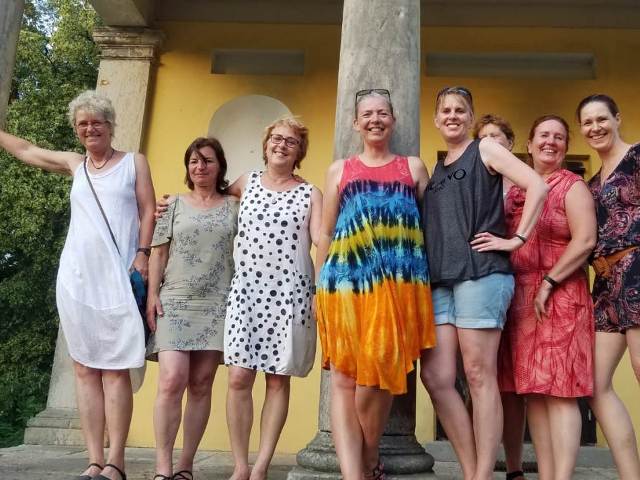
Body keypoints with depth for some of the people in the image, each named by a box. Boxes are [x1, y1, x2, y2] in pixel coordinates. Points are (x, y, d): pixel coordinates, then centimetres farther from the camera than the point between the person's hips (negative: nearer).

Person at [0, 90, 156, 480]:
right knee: (85, 369, 1)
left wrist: (143, 253, -10)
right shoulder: (74, 164, 20)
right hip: (76, 276, 4)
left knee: (115, 369, -7)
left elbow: (148, 212, 3)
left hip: (117, 276, -4)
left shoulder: (134, 162, 11)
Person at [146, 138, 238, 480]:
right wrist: (152, 295, -2)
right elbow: (158, 252, 8)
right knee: (172, 380, -13)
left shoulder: (233, 206, 12)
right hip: (175, 301, 0)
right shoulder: (173, 204, 12)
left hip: (218, 304, 1)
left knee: (201, 384, 1)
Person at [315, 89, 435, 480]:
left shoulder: (413, 166, 17)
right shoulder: (340, 170, 17)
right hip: (347, 282, 1)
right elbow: (326, 234, 16)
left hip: (399, 283, 0)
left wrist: (432, 278, 4)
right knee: (344, 379, -6)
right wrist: (320, 286, 10)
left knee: (380, 374, -3)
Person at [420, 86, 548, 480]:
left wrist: (517, 239, -10)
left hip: (481, 274, -6)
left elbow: (537, 186, -7)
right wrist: (426, 270, 14)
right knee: (435, 376, -1)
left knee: (479, 376, -6)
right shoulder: (437, 169, 23)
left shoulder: (485, 149, 5)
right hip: (440, 280, 6)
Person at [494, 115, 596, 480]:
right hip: (520, 298, 6)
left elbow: (585, 241, -10)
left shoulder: (573, 186, 1)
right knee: (533, 390, 5)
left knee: (559, 390, -9)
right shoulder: (516, 188, 17)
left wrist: (548, 283, -15)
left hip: (559, 298, -6)